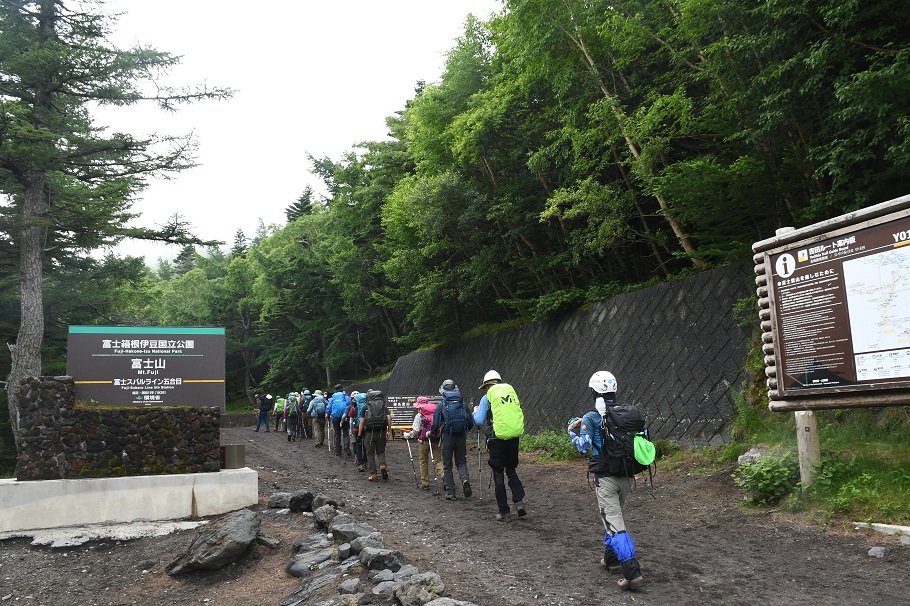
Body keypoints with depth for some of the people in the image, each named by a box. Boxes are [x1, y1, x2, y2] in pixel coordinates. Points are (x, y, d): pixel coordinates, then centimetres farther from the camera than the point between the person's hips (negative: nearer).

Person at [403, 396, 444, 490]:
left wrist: (407, 435, 3)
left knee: (423, 462, 11)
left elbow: (415, 431, -11)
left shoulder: (419, 416, -7)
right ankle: (443, 474, -21)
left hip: (424, 442, -3)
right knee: (438, 460, 6)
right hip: (436, 441, 3)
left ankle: (425, 482, 16)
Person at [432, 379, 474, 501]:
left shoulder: (441, 406, -4)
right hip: (461, 438, 2)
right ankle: (465, 479, -13)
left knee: (447, 465, 10)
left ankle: (450, 493, 10)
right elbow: (471, 423, 5)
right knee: (461, 462, 17)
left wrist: (432, 433, 16)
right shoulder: (463, 404, 3)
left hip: (447, 437, -2)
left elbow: (435, 425, -6)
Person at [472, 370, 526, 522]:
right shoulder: (512, 392, 11)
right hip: (514, 436, 4)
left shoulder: (487, 397, -2)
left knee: (498, 474, 7)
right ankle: (519, 500, 2)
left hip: (497, 439, -4)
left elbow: (479, 421, -4)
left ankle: (504, 512, 9)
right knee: (511, 470, 21)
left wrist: (475, 412, 16)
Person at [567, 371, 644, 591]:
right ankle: (611, 559, 35)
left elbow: (583, 447, -14)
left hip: (606, 478, -6)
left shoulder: (591, 418, -11)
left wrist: (572, 431, 3)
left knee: (615, 523, -6)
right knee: (611, 516, 25)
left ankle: (632, 572, -14)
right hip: (627, 475, 6)